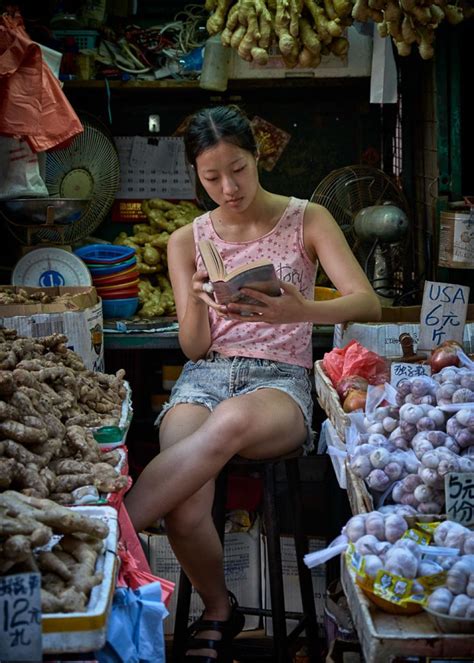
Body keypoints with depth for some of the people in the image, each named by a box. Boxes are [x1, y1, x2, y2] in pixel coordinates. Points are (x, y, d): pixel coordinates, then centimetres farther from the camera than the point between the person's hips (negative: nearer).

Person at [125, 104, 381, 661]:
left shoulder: (307, 220, 4)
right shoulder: (187, 241, 10)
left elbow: (368, 303, -10)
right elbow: (194, 348, 7)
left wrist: (301, 311, -31)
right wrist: (196, 300, -16)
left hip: (281, 380, -2)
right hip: (206, 374, 2)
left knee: (232, 419, -41)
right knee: (184, 512, -28)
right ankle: (218, 612, 2)